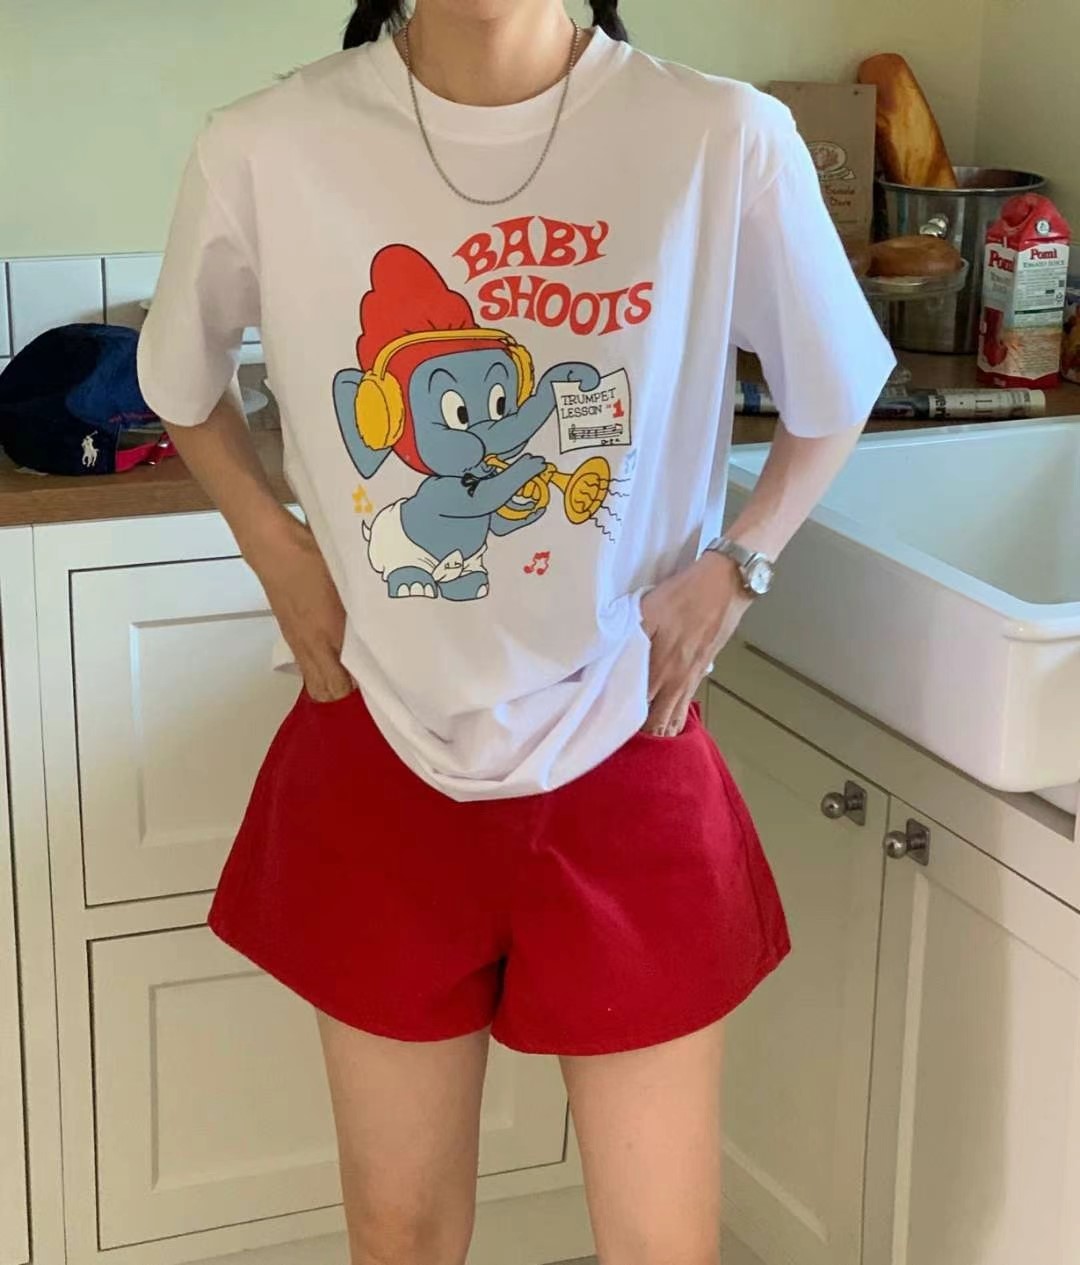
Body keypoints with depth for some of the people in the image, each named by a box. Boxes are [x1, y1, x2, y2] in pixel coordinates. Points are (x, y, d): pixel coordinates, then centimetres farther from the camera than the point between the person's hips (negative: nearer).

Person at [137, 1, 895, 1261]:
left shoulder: (725, 141, -16)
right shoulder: (266, 149, -12)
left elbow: (835, 396, 4)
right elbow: (184, 384, 10)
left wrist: (733, 568, -7)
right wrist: (276, 551, -2)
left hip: (626, 769, 0)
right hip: (381, 771, 1)